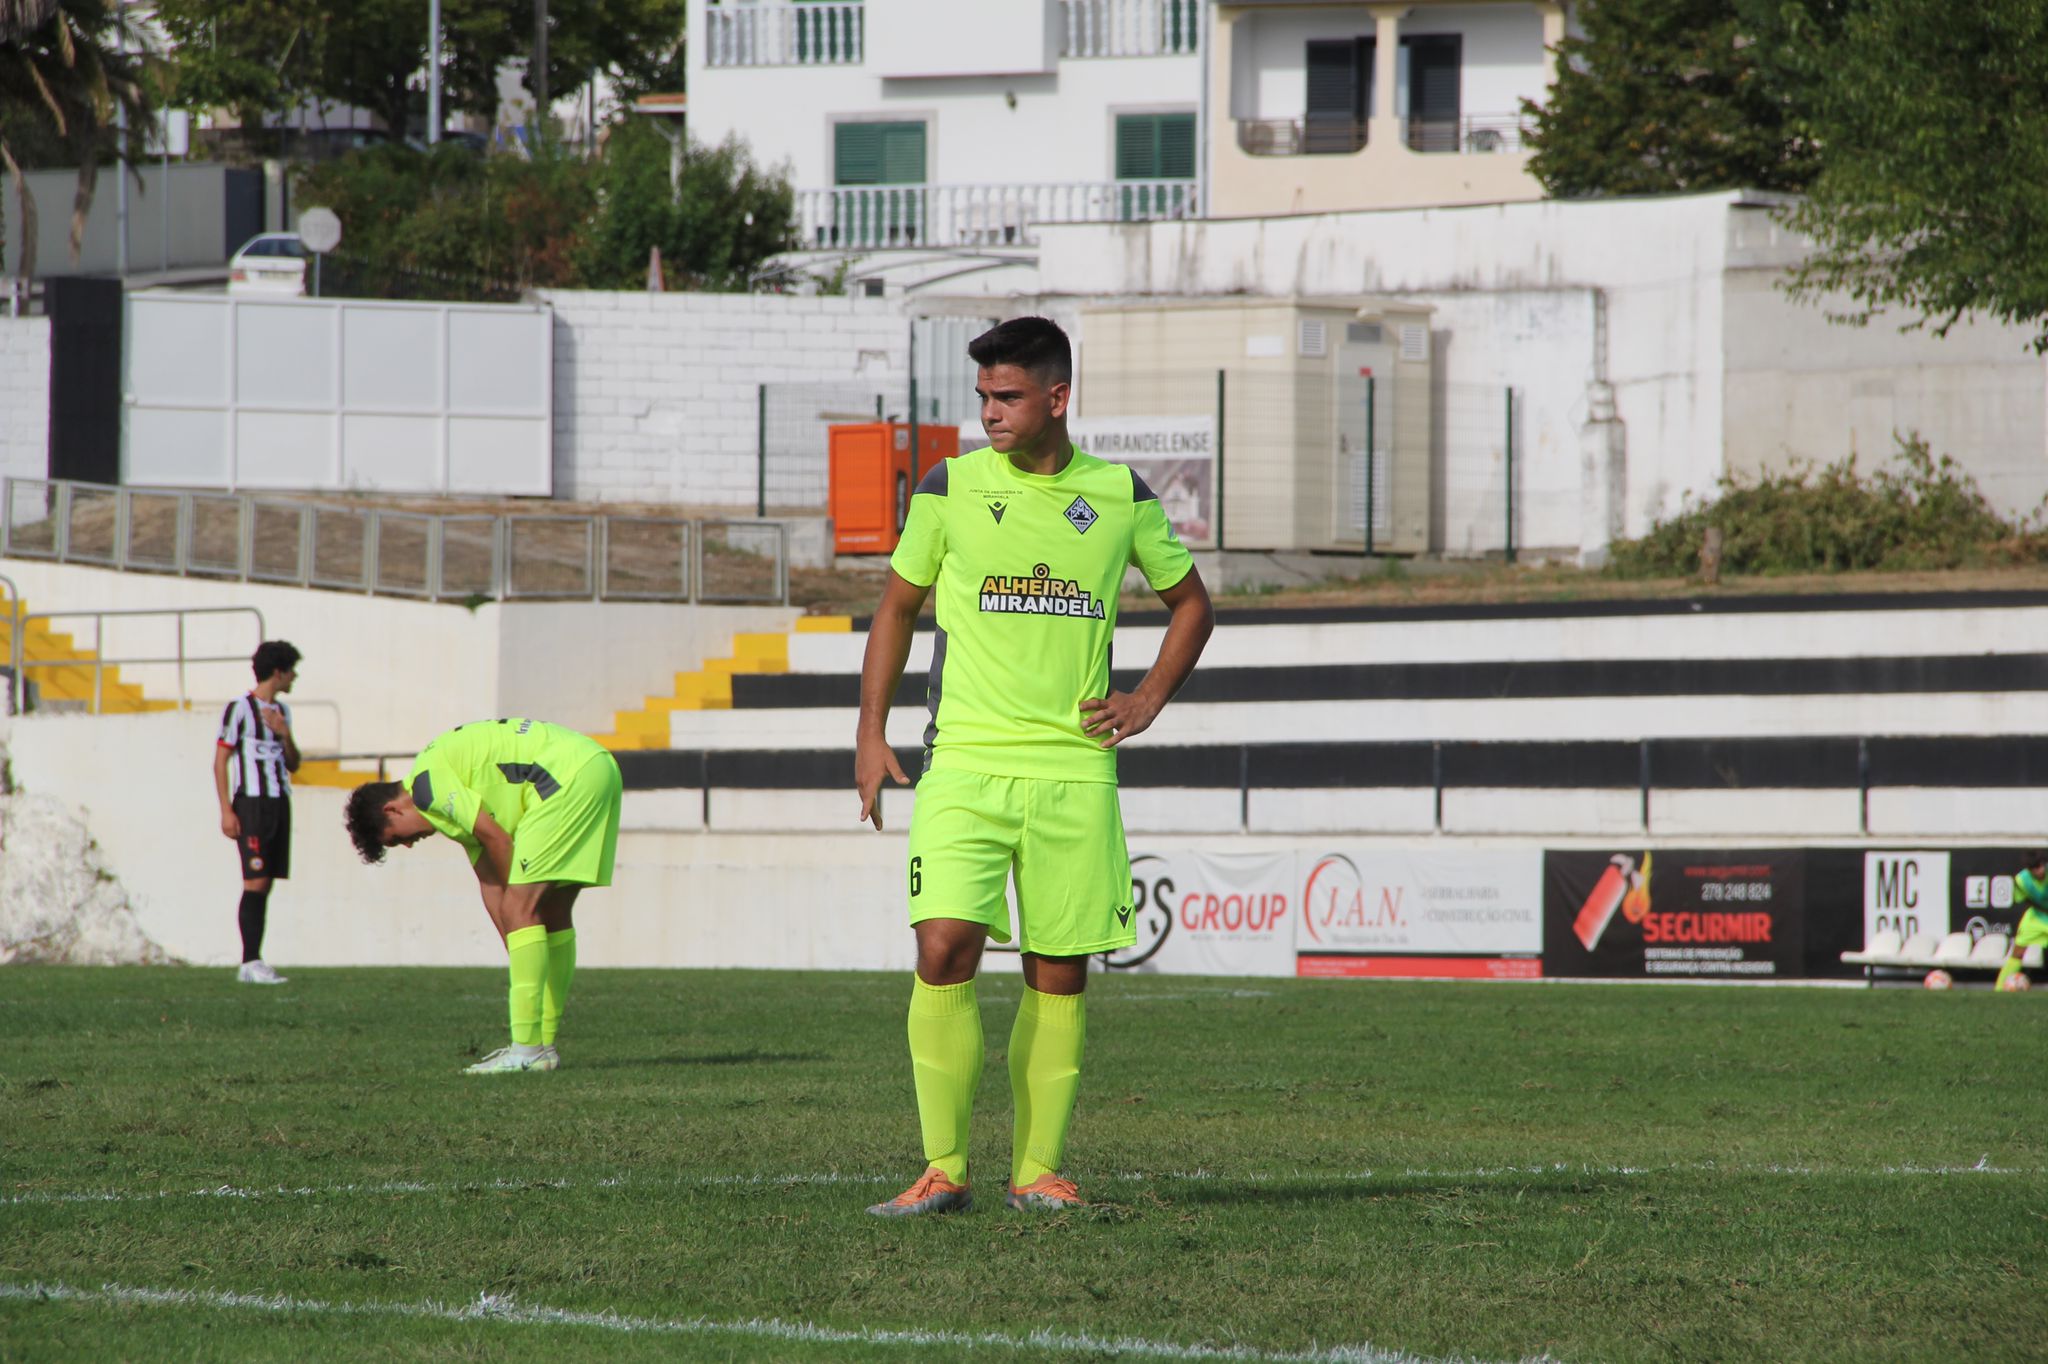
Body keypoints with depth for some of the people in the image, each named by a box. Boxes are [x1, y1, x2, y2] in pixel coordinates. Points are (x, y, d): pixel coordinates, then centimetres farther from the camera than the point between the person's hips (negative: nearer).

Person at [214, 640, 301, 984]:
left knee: (265, 884, 5)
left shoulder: (282, 711, 17)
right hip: (251, 802, -7)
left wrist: (285, 734, -1)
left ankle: (253, 963, 7)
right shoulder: (240, 708, -5)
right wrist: (226, 811, -13)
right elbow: (220, 761, -7)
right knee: (256, 881, -13)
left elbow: (293, 765, 19)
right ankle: (250, 962, -15)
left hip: (279, 802, 7)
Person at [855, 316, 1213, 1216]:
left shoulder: (1120, 498, 5)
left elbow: (1191, 603, 20)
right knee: (945, 948, -15)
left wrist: (1146, 701, 7)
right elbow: (897, 606, 14)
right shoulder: (949, 490, 3)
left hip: (1075, 768, 1)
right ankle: (944, 1170, -8)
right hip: (965, 762, -1)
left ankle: (1038, 1169, 11)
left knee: (1059, 972, 2)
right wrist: (871, 734, 7)